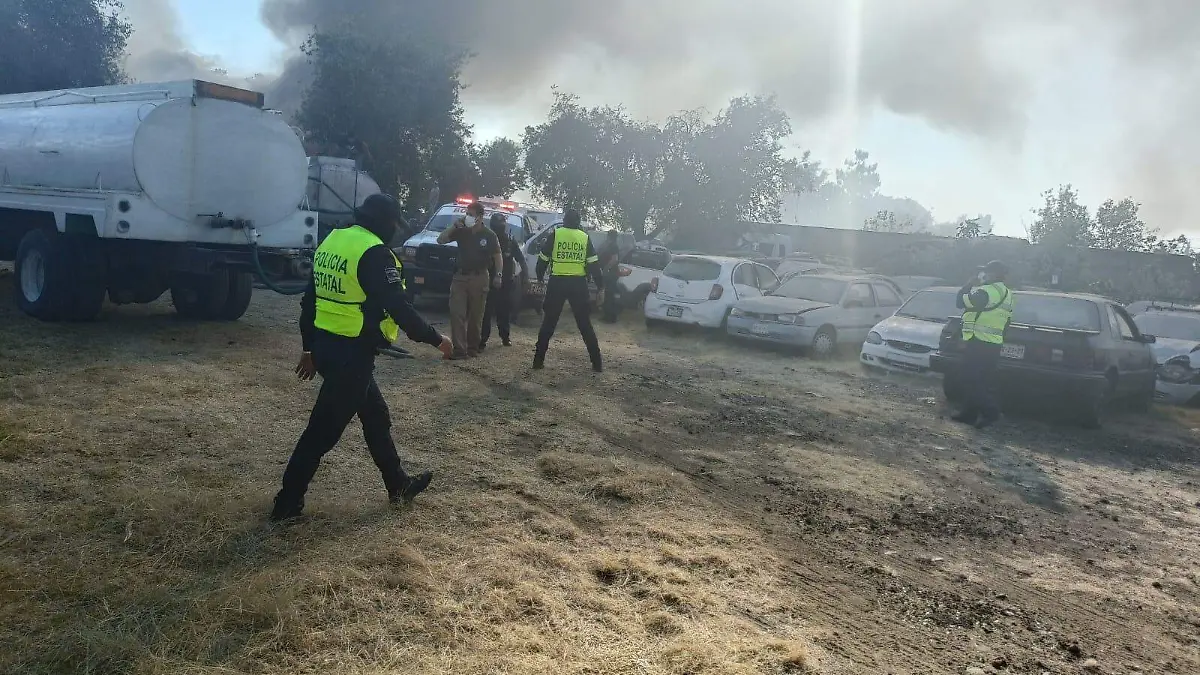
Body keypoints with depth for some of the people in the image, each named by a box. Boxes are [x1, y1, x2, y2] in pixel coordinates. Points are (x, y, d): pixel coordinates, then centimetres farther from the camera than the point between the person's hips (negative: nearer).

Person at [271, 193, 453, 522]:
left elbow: (309, 301, 16)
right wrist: (435, 339, -8)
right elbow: (398, 308, -20)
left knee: (376, 416, 20)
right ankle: (287, 503, 14)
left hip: (325, 347, 10)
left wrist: (310, 348, 22)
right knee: (323, 430, 2)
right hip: (352, 354, -10)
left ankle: (398, 485, 32)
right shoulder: (374, 253, -17)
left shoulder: (331, 242, 11)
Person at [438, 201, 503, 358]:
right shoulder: (461, 231, 4)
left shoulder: (489, 235, -1)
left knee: (476, 316, 6)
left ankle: (472, 348, 16)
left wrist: (498, 276, -7)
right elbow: (440, 240, 3)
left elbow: (497, 257, 3)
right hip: (460, 276, 2)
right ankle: (459, 349, -10)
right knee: (457, 313, -8)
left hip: (479, 278, -2)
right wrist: (454, 226, -7)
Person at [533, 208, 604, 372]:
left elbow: (543, 259, 4)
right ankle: (597, 363, 7)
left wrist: (539, 277, 19)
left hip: (557, 282, -1)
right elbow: (593, 264, 2)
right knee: (585, 324, 8)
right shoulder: (585, 237, 5)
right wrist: (600, 285, 8)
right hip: (578, 283, 1)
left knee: (549, 323, 8)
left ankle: (538, 360, 6)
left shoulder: (555, 234, 2)